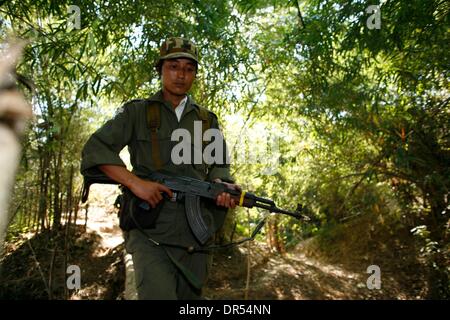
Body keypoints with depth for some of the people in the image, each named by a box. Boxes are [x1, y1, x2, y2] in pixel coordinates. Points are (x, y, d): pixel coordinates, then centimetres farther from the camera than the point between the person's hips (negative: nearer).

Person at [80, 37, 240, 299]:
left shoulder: (208, 120, 15)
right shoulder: (137, 112, 5)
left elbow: (219, 165, 16)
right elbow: (95, 149, -3)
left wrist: (224, 186, -9)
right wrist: (136, 182, -17)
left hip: (195, 233, 4)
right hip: (150, 231, -3)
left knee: (191, 293, 13)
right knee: (158, 292, -22)